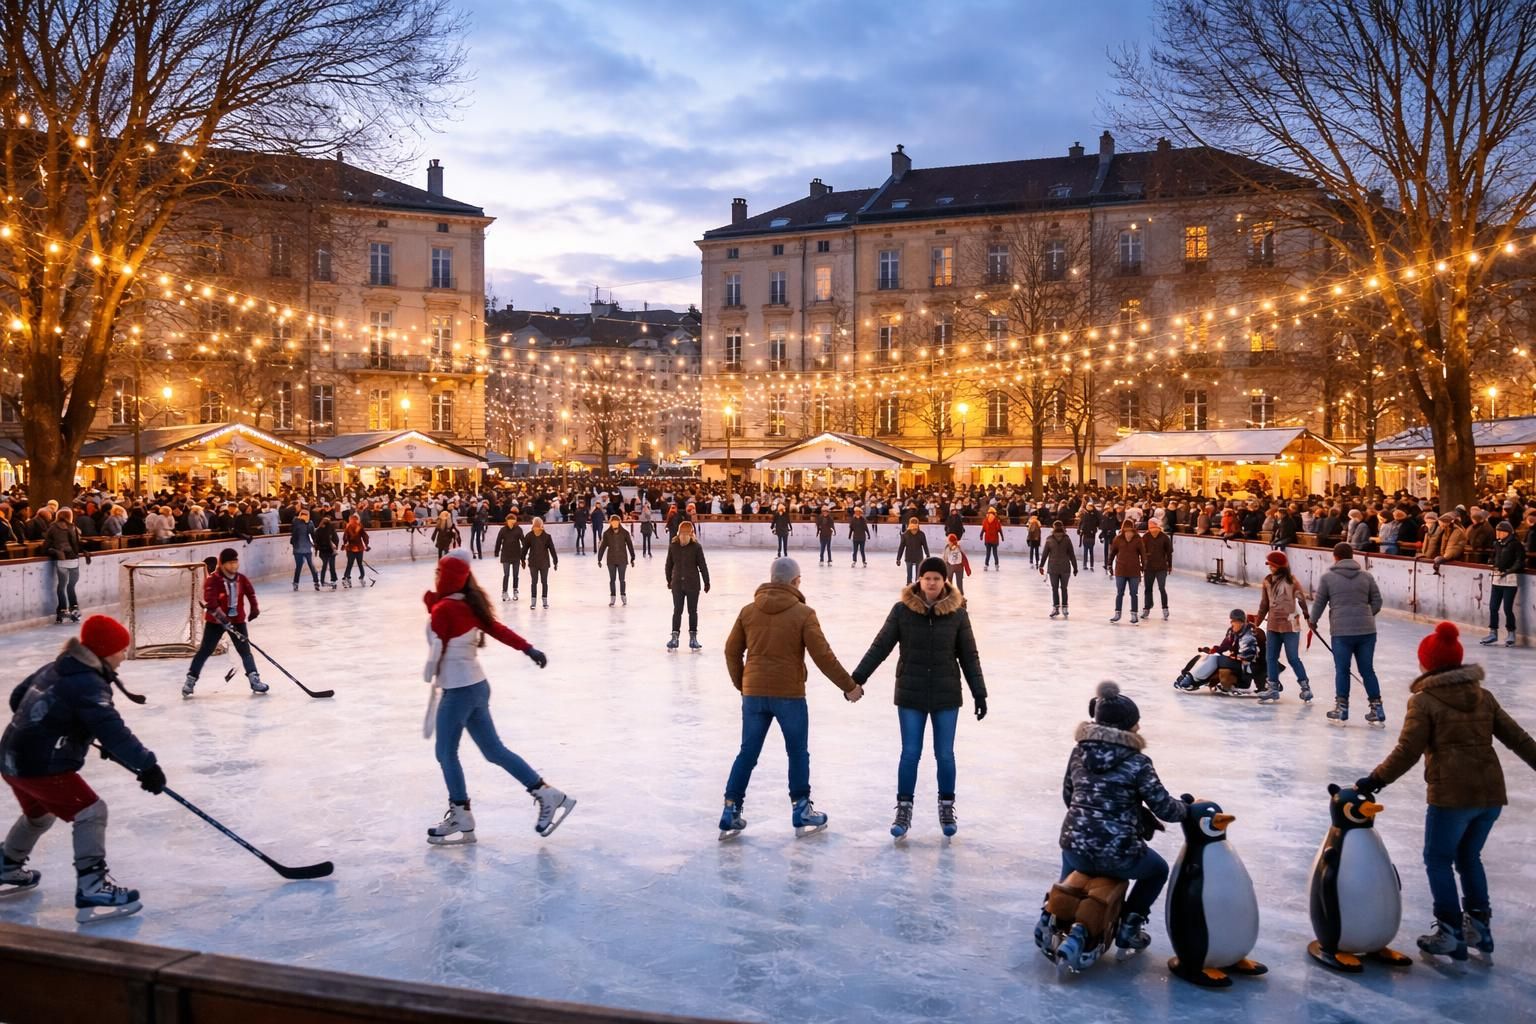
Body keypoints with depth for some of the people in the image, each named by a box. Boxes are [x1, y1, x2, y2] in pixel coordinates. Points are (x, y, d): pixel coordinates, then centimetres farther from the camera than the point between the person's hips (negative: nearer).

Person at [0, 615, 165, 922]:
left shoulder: (56, 668, 9)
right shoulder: (88, 684, -20)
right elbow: (112, 730, -30)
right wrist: (146, 765, -32)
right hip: (41, 767, -10)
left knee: (39, 814, 31)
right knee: (91, 812, -7)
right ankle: (92, 891, -12)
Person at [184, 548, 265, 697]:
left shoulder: (241, 578, 0)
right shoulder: (213, 580, -16)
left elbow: (250, 592, 14)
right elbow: (210, 601, -26)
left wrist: (254, 608, 6)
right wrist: (221, 616, -32)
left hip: (238, 620, 4)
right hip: (215, 621, -3)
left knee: (245, 650, 2)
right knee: (205, 650, 3)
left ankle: (254, 679, 4)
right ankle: (191, 679, 12)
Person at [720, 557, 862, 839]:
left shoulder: (748, 612, 3)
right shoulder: (803, 614, -9)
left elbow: (732, 651, 8)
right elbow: (823, 656, -10)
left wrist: (741, 684, 23)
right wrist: (849, 686, 0)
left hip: (753, 694, 4)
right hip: (789, 695, -3)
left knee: (747, 753, 12)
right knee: (798, 754, 12)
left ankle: (731, 813, 11)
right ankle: (802, 813, 19)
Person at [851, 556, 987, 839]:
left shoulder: (957, 613, -4)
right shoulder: (902, 610, -7)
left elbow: (969, 656, 2)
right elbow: (880, 647, -3)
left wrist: (979, 694, 3)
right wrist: (857, 678, -9)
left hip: (946, 696, 1)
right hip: (911, 695, -1)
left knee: (944, 754, 9)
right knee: (910, 753, 3)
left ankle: (947, 808, 26)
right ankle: (904, 809, 15)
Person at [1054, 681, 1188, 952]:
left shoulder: (1079, 752, 6)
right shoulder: (1138, 763, -8)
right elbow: (1164, 808, -5)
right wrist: (1187, 807, 15)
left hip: (1074, 845, 4)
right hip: (1118, 854, -4)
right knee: (1158, 869, 29)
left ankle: (1053, 912, 26)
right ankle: (1128, 926, 18)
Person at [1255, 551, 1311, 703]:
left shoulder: (1291, 580, -7)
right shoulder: (1267, 581, 5)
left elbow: (1302, 599, -9)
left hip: (1289, 625, -5)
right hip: (1272, 626, 5)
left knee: (1293, 658, -1)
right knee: (1271, 658, 8)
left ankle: (1305, 687, 12)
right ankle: (1273, 689, 16)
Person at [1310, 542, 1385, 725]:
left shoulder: (1327, 577, -2)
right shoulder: (1367, 576, 6)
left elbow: (1319, 603, 3)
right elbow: (1377, 602, 9)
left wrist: (1313, 620, 20)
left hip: (1341, 631, -3)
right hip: (1367, 630, 3)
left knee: (1342, 670, 8)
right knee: (1367, 670, 11)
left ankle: (1341, 709, 13)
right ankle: (1377, 708, 14)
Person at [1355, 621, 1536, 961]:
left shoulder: (1424, 701, -6)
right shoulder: (1483, 696, 11)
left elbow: (1407, 751, -12)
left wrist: (1376, 779, -7)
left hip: (1452, 795, -6)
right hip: (1491, 793, 6)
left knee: (1439, 860, 9)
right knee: (1469, 857, 23)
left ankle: (1451, 934, 10)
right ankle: (1479, 926, 27)